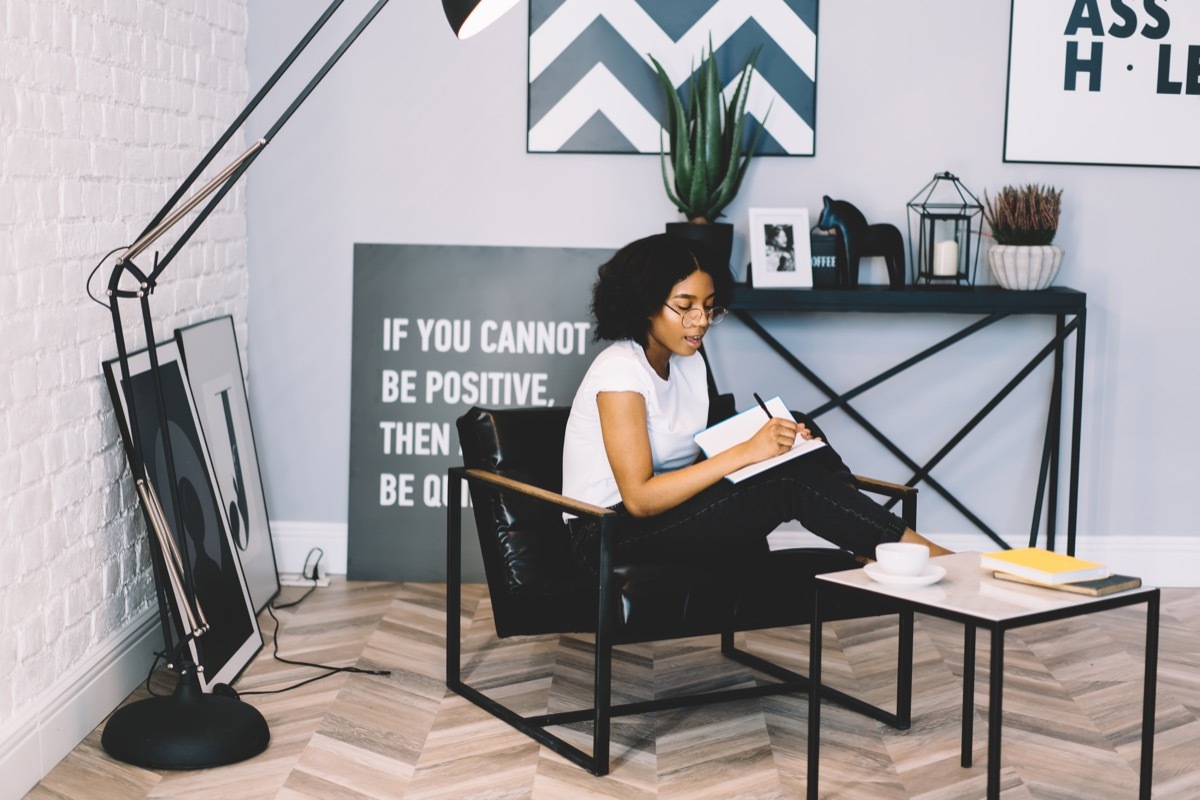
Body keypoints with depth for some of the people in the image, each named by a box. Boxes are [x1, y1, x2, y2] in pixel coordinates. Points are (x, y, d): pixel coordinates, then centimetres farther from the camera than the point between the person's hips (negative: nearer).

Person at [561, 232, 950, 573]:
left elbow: (699, 461, 5)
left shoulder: (691, 364, 9)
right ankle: (917, 550, -11)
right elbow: (639, 498, -24)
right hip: (611, 534, -8)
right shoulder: (619, 370, -18)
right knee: (789, 481, -21)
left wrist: (770, 442, -12)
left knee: (800, 435, -5)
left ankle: (876, 550, -10)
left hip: (665, 507, 8)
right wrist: (744, 452, -27)